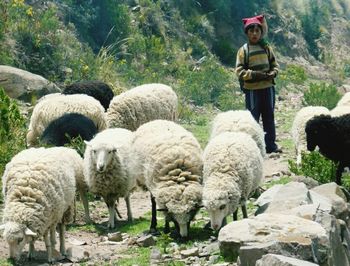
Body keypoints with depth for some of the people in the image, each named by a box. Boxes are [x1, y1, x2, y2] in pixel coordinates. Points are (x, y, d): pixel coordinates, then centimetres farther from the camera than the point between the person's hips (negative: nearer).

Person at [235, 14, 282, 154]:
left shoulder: (266, 48, 6)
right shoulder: (243, 50, -3)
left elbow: (274, 65, 13)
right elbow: (240, 71, -6)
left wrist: (272, 73, -9)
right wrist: (254, 74, -18)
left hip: (268, 87, 3)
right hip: (252, 89, -3)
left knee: (269, 117, 9)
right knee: (253, 118, 1)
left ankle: (271, 145, 16)